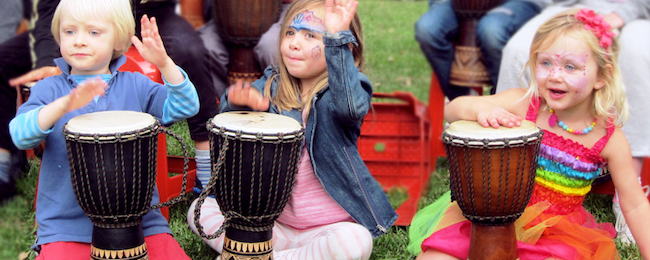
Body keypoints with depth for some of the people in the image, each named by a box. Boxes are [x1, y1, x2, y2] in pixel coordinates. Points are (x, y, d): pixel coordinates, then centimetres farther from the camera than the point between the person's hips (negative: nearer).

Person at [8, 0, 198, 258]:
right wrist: (64, 105, -32)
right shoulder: (49, 89, 4)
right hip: (67, 225, -1)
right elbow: (20, 134, -14)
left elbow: (184, 108, -7)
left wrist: (164, 64, -24)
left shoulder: (136, 86, 7)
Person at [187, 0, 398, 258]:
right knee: (200, 209, -4)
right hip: (273, 223, 4)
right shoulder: (273, 85, 4)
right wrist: (240, 101, -36)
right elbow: (228, 111, -11)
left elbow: (349, 106, -36)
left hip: (327, 226, -4)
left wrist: (336, 37, -45)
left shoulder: (336, 92, -10)